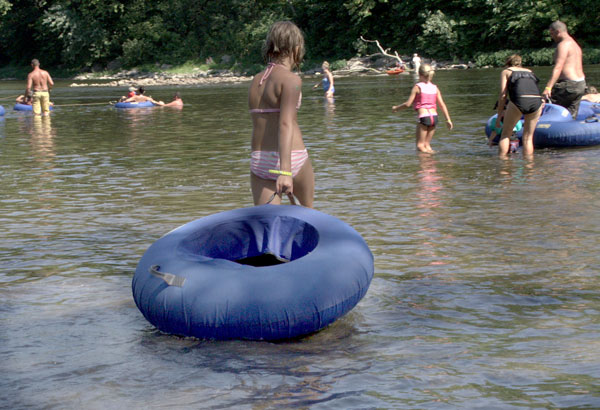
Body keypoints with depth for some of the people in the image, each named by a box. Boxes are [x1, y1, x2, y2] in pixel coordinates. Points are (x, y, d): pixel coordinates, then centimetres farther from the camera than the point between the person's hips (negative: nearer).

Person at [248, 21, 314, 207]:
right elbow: (286, 124, -21)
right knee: (307, 208, 24)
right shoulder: (291, 80, -10)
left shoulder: (256, 80, 11)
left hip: (258, 162, 5)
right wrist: (285, 171, -29)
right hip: (292, 160, -5)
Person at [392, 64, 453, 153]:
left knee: (420, 146, 1)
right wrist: (448, 119, 10)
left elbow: (408, 104, -5)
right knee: (427, 144, 16)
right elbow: (442, 104, 7)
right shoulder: (435, 88, 10)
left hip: (424, 117, -5)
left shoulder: (417, 87, -3)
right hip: (434, 116, 5)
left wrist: (396, 108, 11)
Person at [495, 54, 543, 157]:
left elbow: (503, 95, 12)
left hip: (519, 100, -3)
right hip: (537, 101, 3)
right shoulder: (529, 71, 32)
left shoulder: (506, 71, 21)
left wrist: (499, 115, 15)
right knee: (528, 137, 16)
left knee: (506, 134, 13)